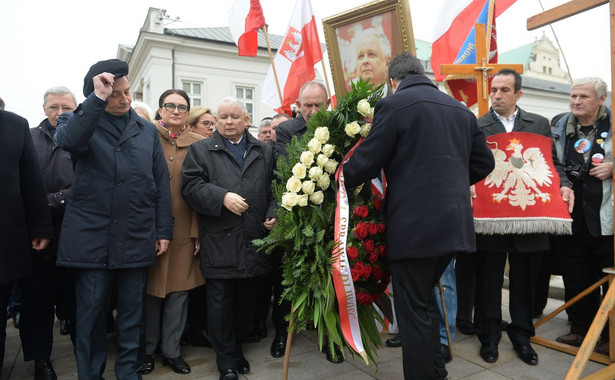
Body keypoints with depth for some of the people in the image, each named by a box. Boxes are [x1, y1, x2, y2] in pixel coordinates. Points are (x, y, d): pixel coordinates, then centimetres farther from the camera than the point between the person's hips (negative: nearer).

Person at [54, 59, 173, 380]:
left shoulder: (147, 130, 11)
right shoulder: (79, 121, 5)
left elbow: (161, 182, 8)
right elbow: (68, 140, -21)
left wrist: (164, 230, 4)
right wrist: (98, 98, -23)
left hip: (136, 238, 2)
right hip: (91, 235, -2)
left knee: (132, 311, 12)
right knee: (91, 312, 8)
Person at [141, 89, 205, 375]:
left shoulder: (198, 144, 4)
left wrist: (197, 232, -3)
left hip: (184, 230, 1)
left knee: (179, 289, 9)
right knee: (150, 288, 10)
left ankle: (172, 350, 26)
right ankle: (147, 349, 29)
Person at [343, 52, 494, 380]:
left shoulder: (393, 105, -7)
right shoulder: (461, 109, 14)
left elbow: (365, 163, -10)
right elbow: (484, 162, 17)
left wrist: (340, 178, 8)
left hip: (414, 226, -8)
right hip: (455, 223, 8)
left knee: (414, 312, 5)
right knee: (425, 300, 23)